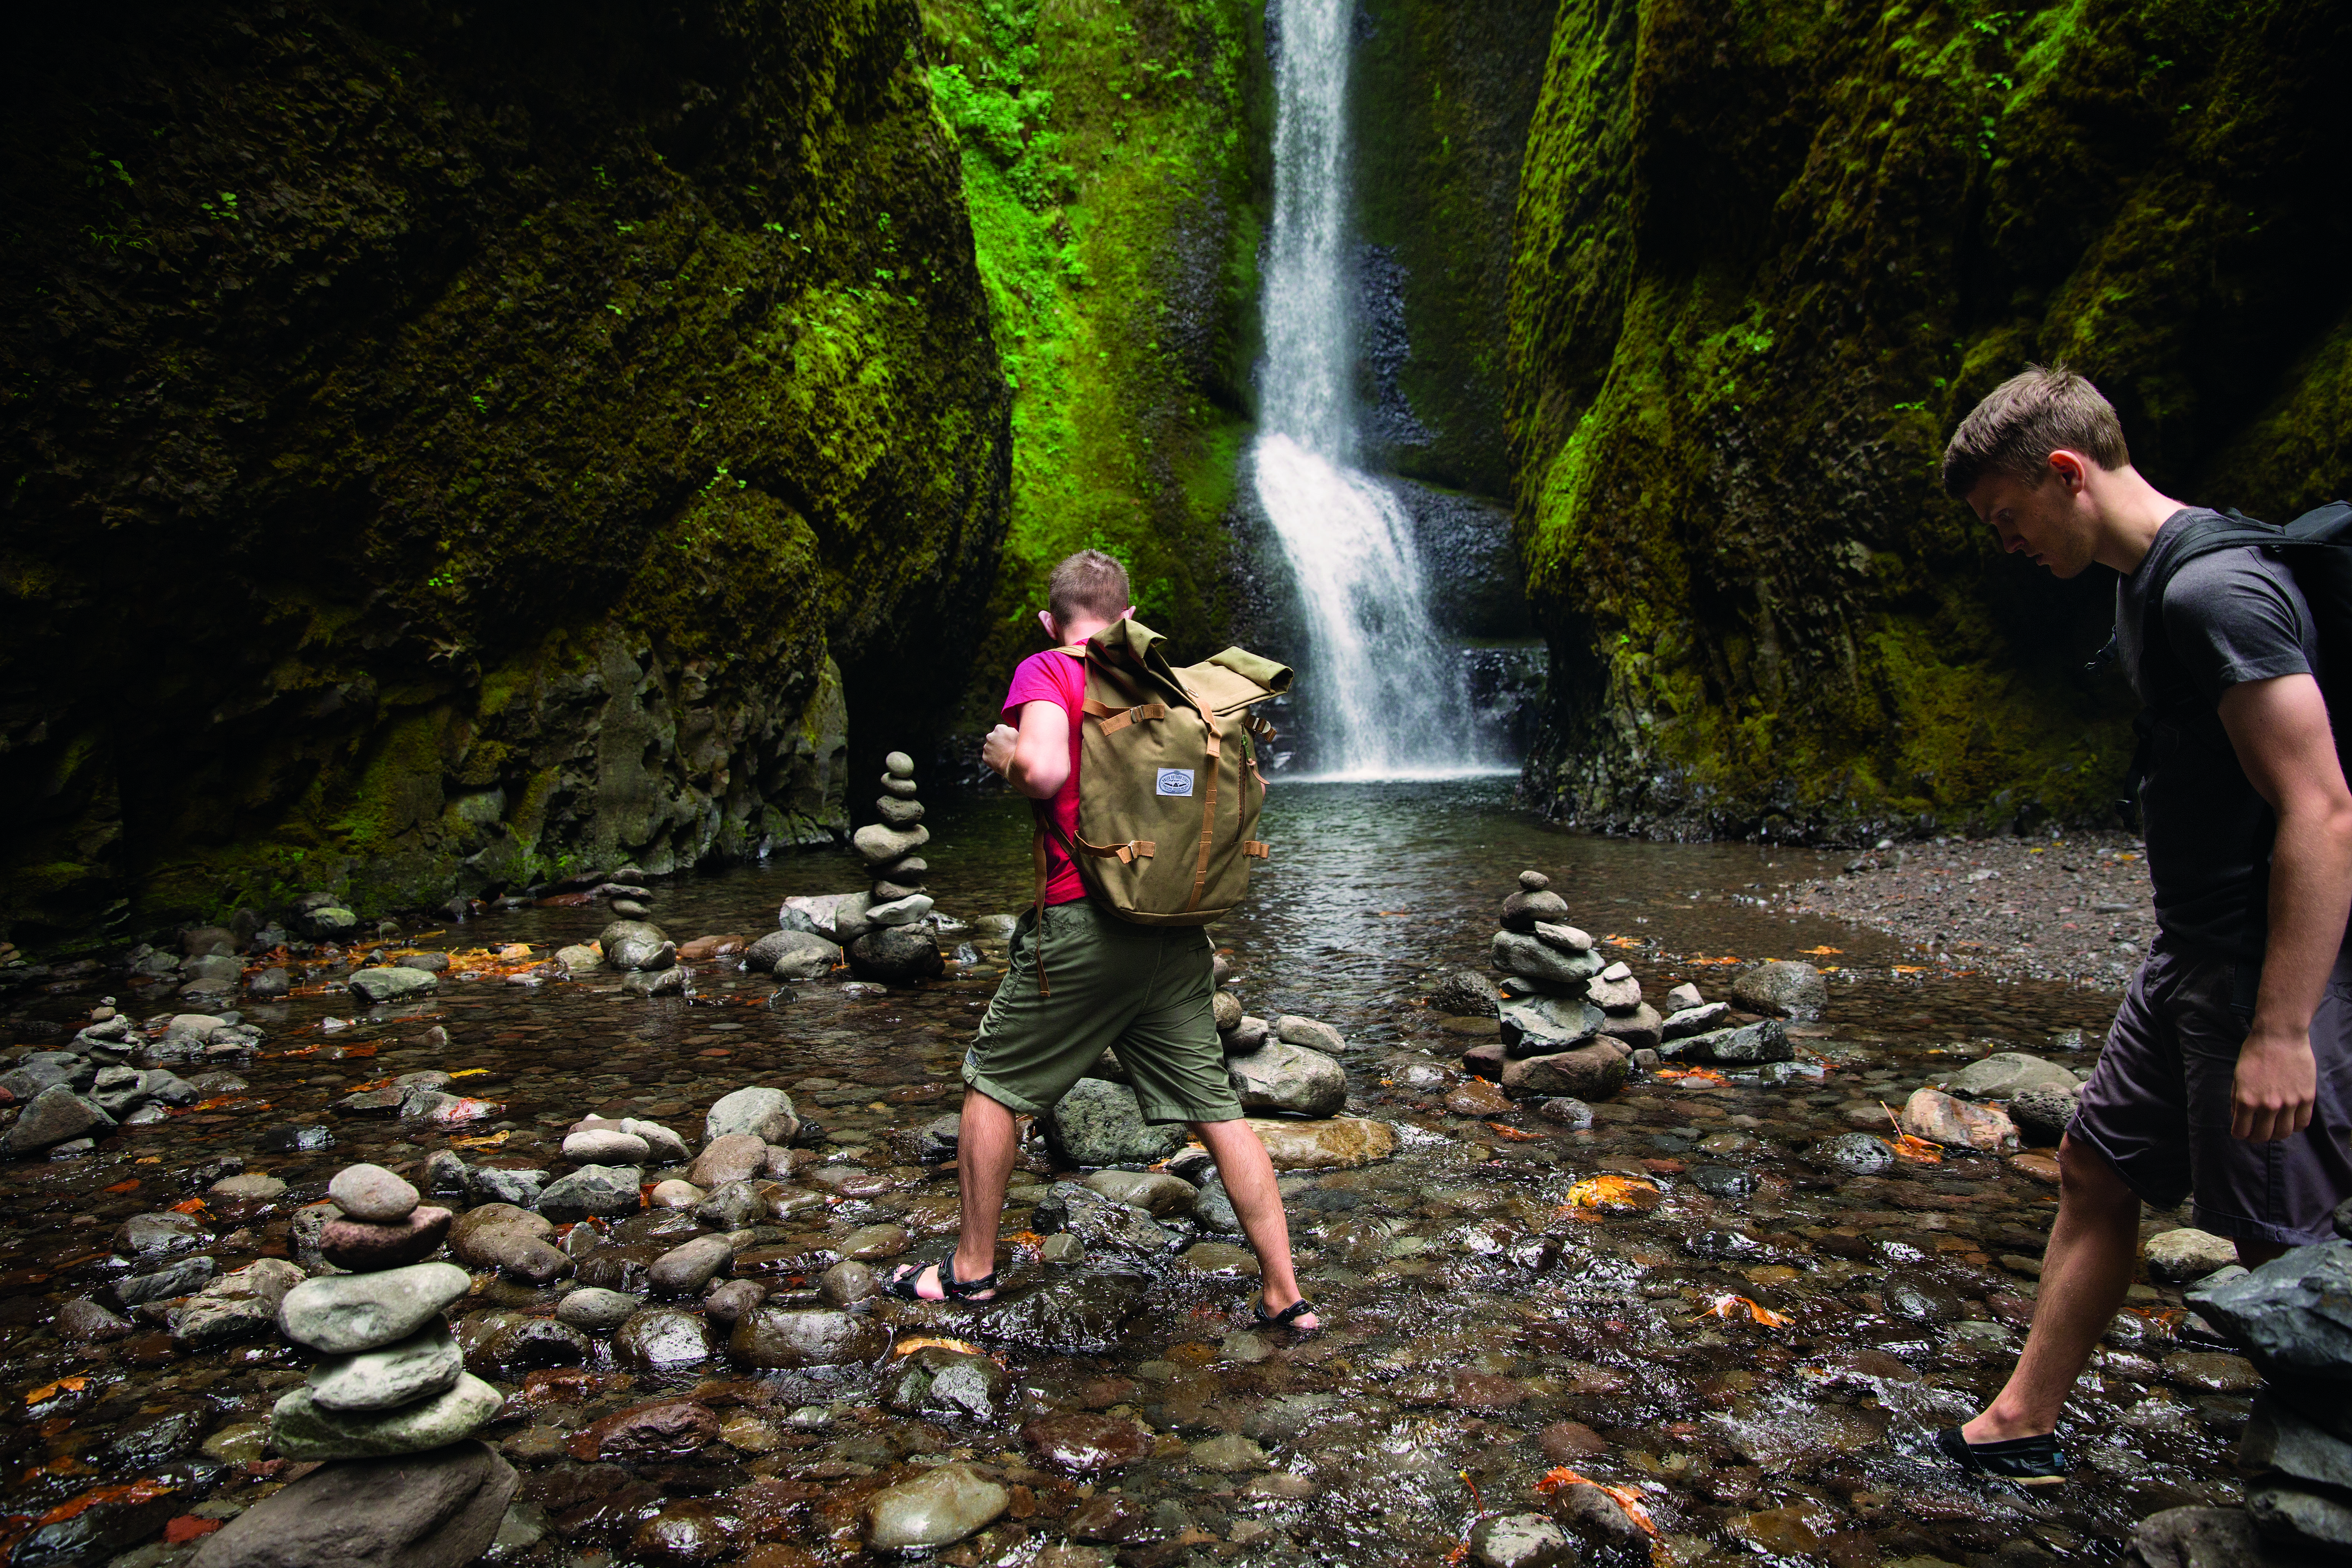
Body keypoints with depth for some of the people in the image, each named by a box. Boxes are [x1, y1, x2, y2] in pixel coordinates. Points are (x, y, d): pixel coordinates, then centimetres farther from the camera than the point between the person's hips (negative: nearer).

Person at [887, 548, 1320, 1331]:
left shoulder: (1048, 671, -3)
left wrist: (1005, 753, 0)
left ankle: (973, 1266, 26)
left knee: (992, 1082, 15)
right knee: (1217, 1111, 10)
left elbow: (1045, 770, -21)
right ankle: (1285, 1293, 12)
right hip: (1178, 931, 5)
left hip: (1084, 921, -5)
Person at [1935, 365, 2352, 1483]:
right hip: (2193, 951, 10)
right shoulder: (2147, 582, 11)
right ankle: (2021, 1428, 26)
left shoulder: (2218, 588, -20)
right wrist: (2200, 972, 22)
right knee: (2096, 1166, 14)